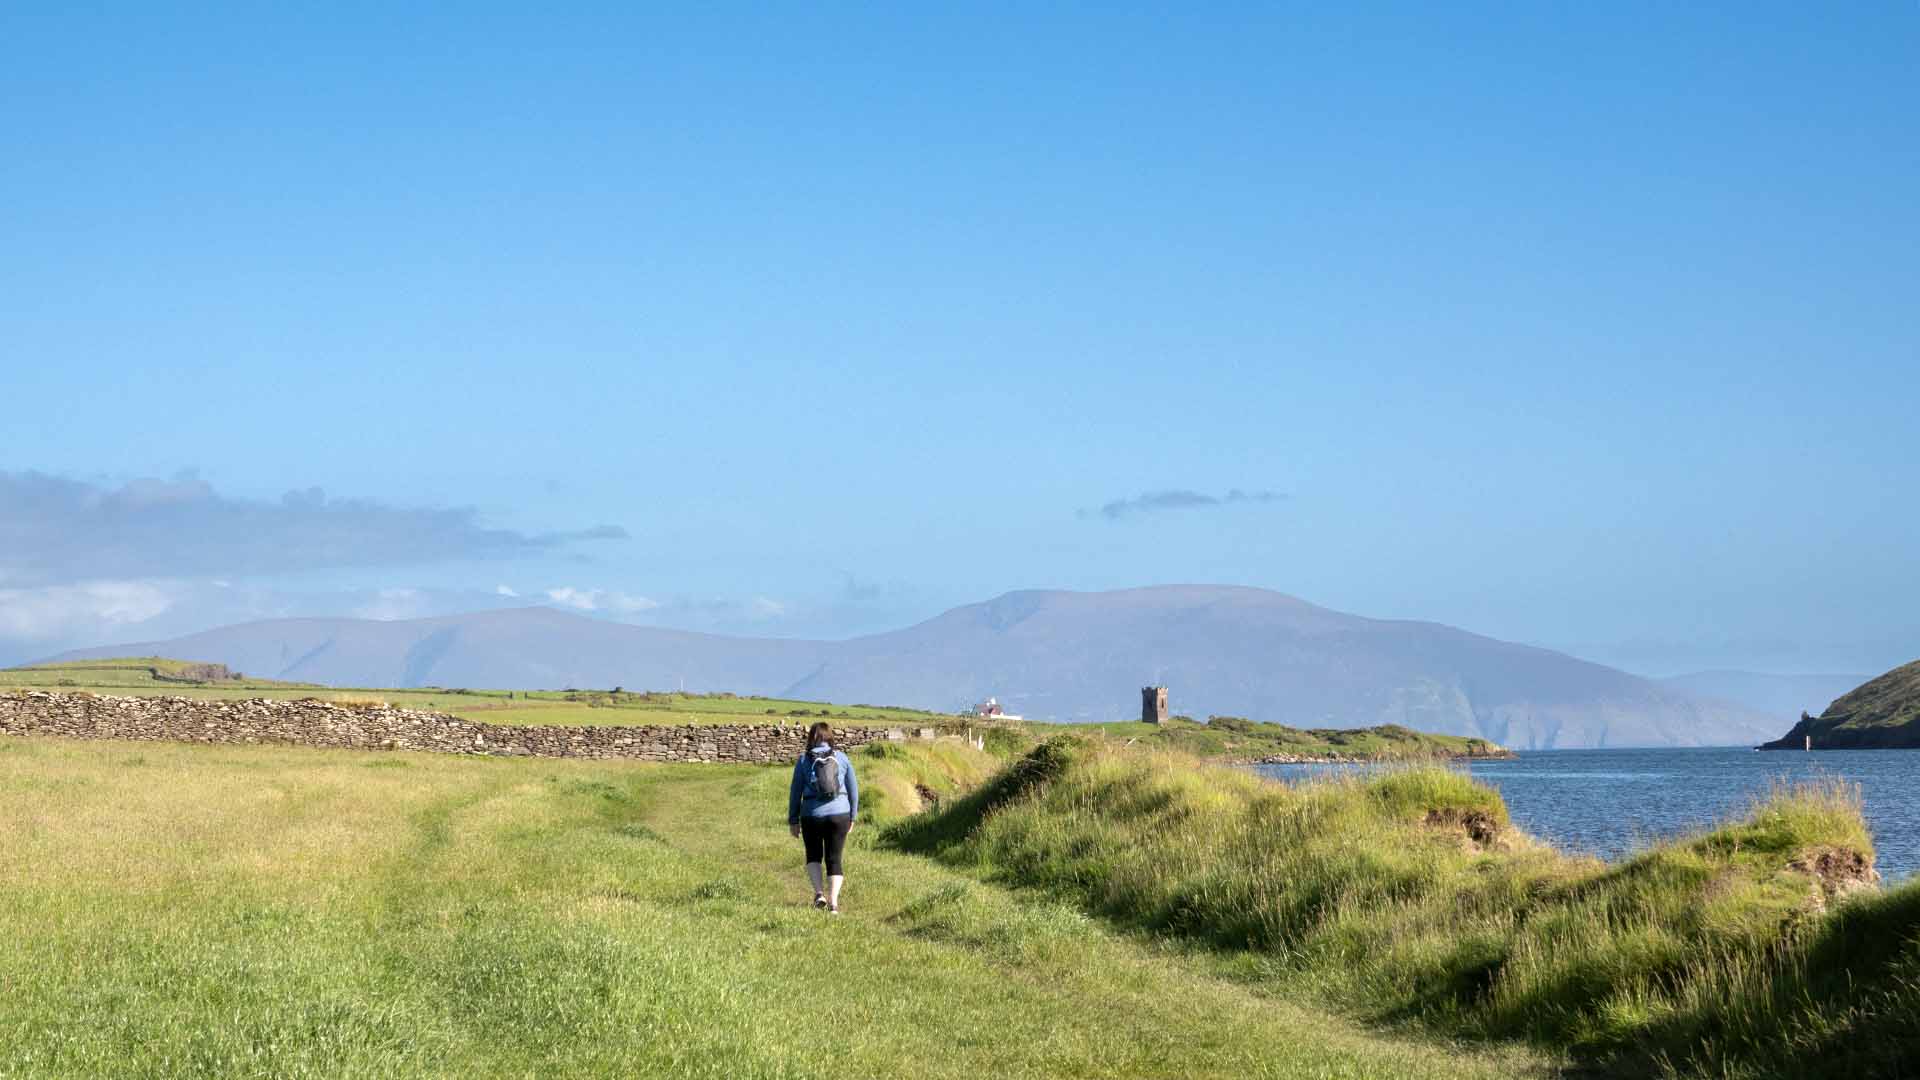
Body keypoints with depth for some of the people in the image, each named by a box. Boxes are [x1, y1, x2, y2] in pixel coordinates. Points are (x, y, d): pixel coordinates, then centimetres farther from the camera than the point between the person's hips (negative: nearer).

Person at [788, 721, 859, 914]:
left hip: (812, 815, -1)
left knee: (814, 856, 18)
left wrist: (793, 820, 10)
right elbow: (853, 789, 6)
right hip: (839, 814, 1)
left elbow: (795, 791, 2)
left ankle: (819, 893, -1)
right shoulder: (841, 758, 3)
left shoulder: (804, 760, -1)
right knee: (834, 859, 6)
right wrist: (852, 817, 16)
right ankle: (833, 902, -4)